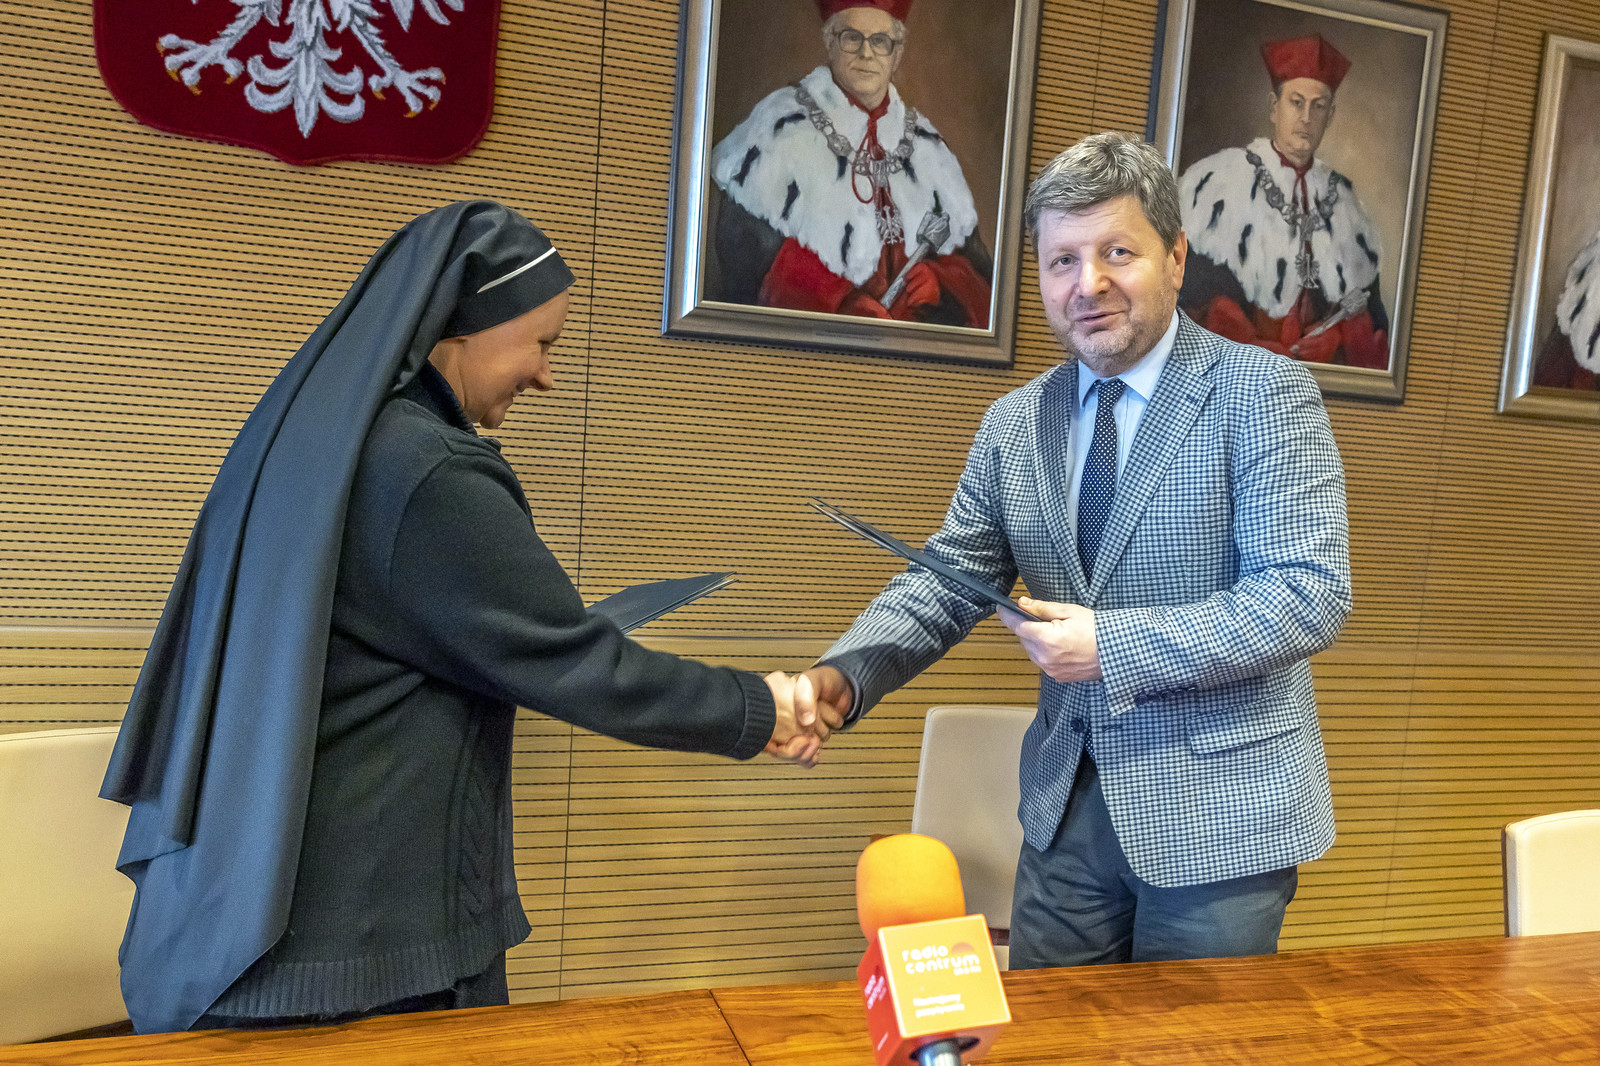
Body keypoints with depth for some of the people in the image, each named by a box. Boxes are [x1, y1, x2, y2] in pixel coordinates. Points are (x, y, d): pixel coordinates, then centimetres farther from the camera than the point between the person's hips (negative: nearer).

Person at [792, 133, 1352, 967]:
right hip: (1068, 806, 4)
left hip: (1218, 813, -4)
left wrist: (1114, 645, -21)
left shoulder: (1265, 394, -9)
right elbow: (947, 582, 5)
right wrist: (843, 676, -11)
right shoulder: (1015, 422, 5)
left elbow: (1310, 597, -16)